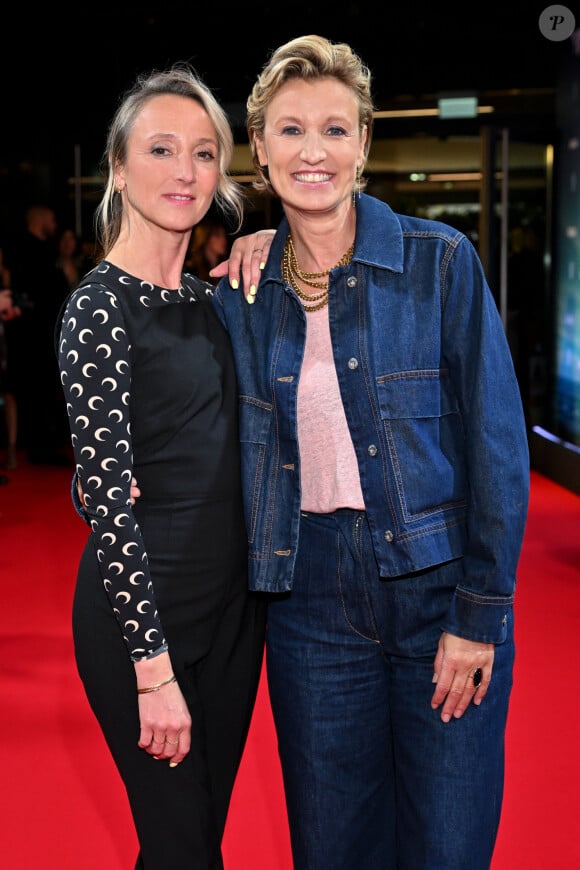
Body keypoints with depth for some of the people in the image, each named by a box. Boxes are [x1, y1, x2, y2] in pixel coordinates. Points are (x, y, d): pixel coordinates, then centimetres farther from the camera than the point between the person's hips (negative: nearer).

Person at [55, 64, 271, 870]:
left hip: (234, 598, 7)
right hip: (141, 608, -7)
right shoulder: (99, 307, -13)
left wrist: (264, 247, 4)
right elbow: (108, 498, -17)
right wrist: (153, 668, -18)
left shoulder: (209, 297, 8)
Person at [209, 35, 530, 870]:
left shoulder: (441, 262, -6)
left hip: (437, 588, -2)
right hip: (312, 605, 3)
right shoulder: (239, 292, 4)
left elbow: (498, 445, -7)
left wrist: (480, 613, -10)